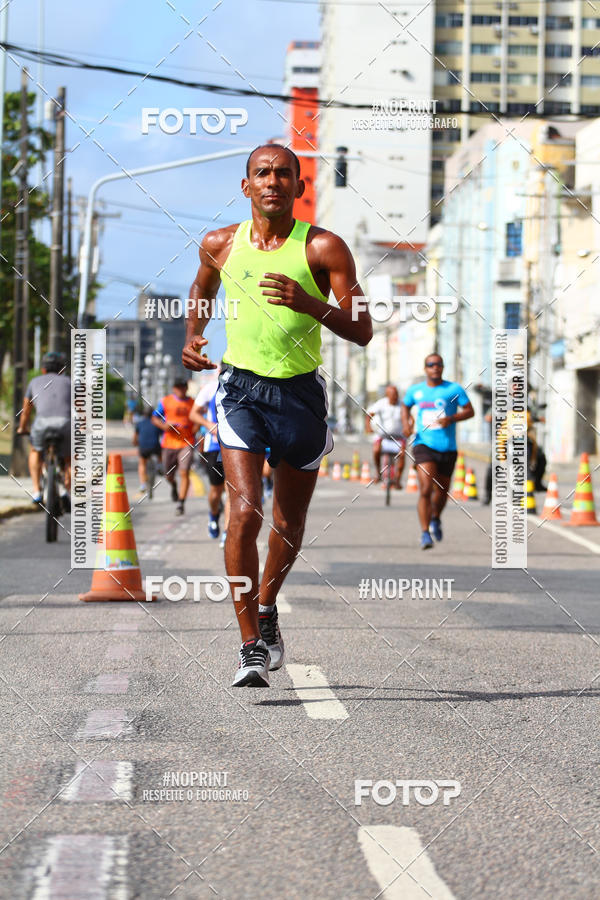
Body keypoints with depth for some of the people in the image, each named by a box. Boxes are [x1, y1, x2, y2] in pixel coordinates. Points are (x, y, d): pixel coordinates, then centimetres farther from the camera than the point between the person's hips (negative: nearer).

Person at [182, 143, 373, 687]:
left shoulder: (323, 248, -7)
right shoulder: (220, 245, 1)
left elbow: (362, 331, -11)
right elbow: (203, 289, 24)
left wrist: (307, 302, -25)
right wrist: (193, 337, 8)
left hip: (300, 392, 0)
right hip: (241, 390, 0)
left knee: (289, 524, 12)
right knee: (245, 512, -17)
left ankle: (266, 606, 42)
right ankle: (251, 647, -11)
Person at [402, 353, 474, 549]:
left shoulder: (454, 389, 1)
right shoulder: (415, 391, 8)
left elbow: (470, 411, 1)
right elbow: (405, 406, 26)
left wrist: (451, 419, -16)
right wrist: (405, 422, 6)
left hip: (448, 448, 1)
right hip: (423, 444, -1)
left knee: (442, 491, 14)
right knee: (426, 488, -18)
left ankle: (436, 518, 46)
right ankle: (425, 533, -16)